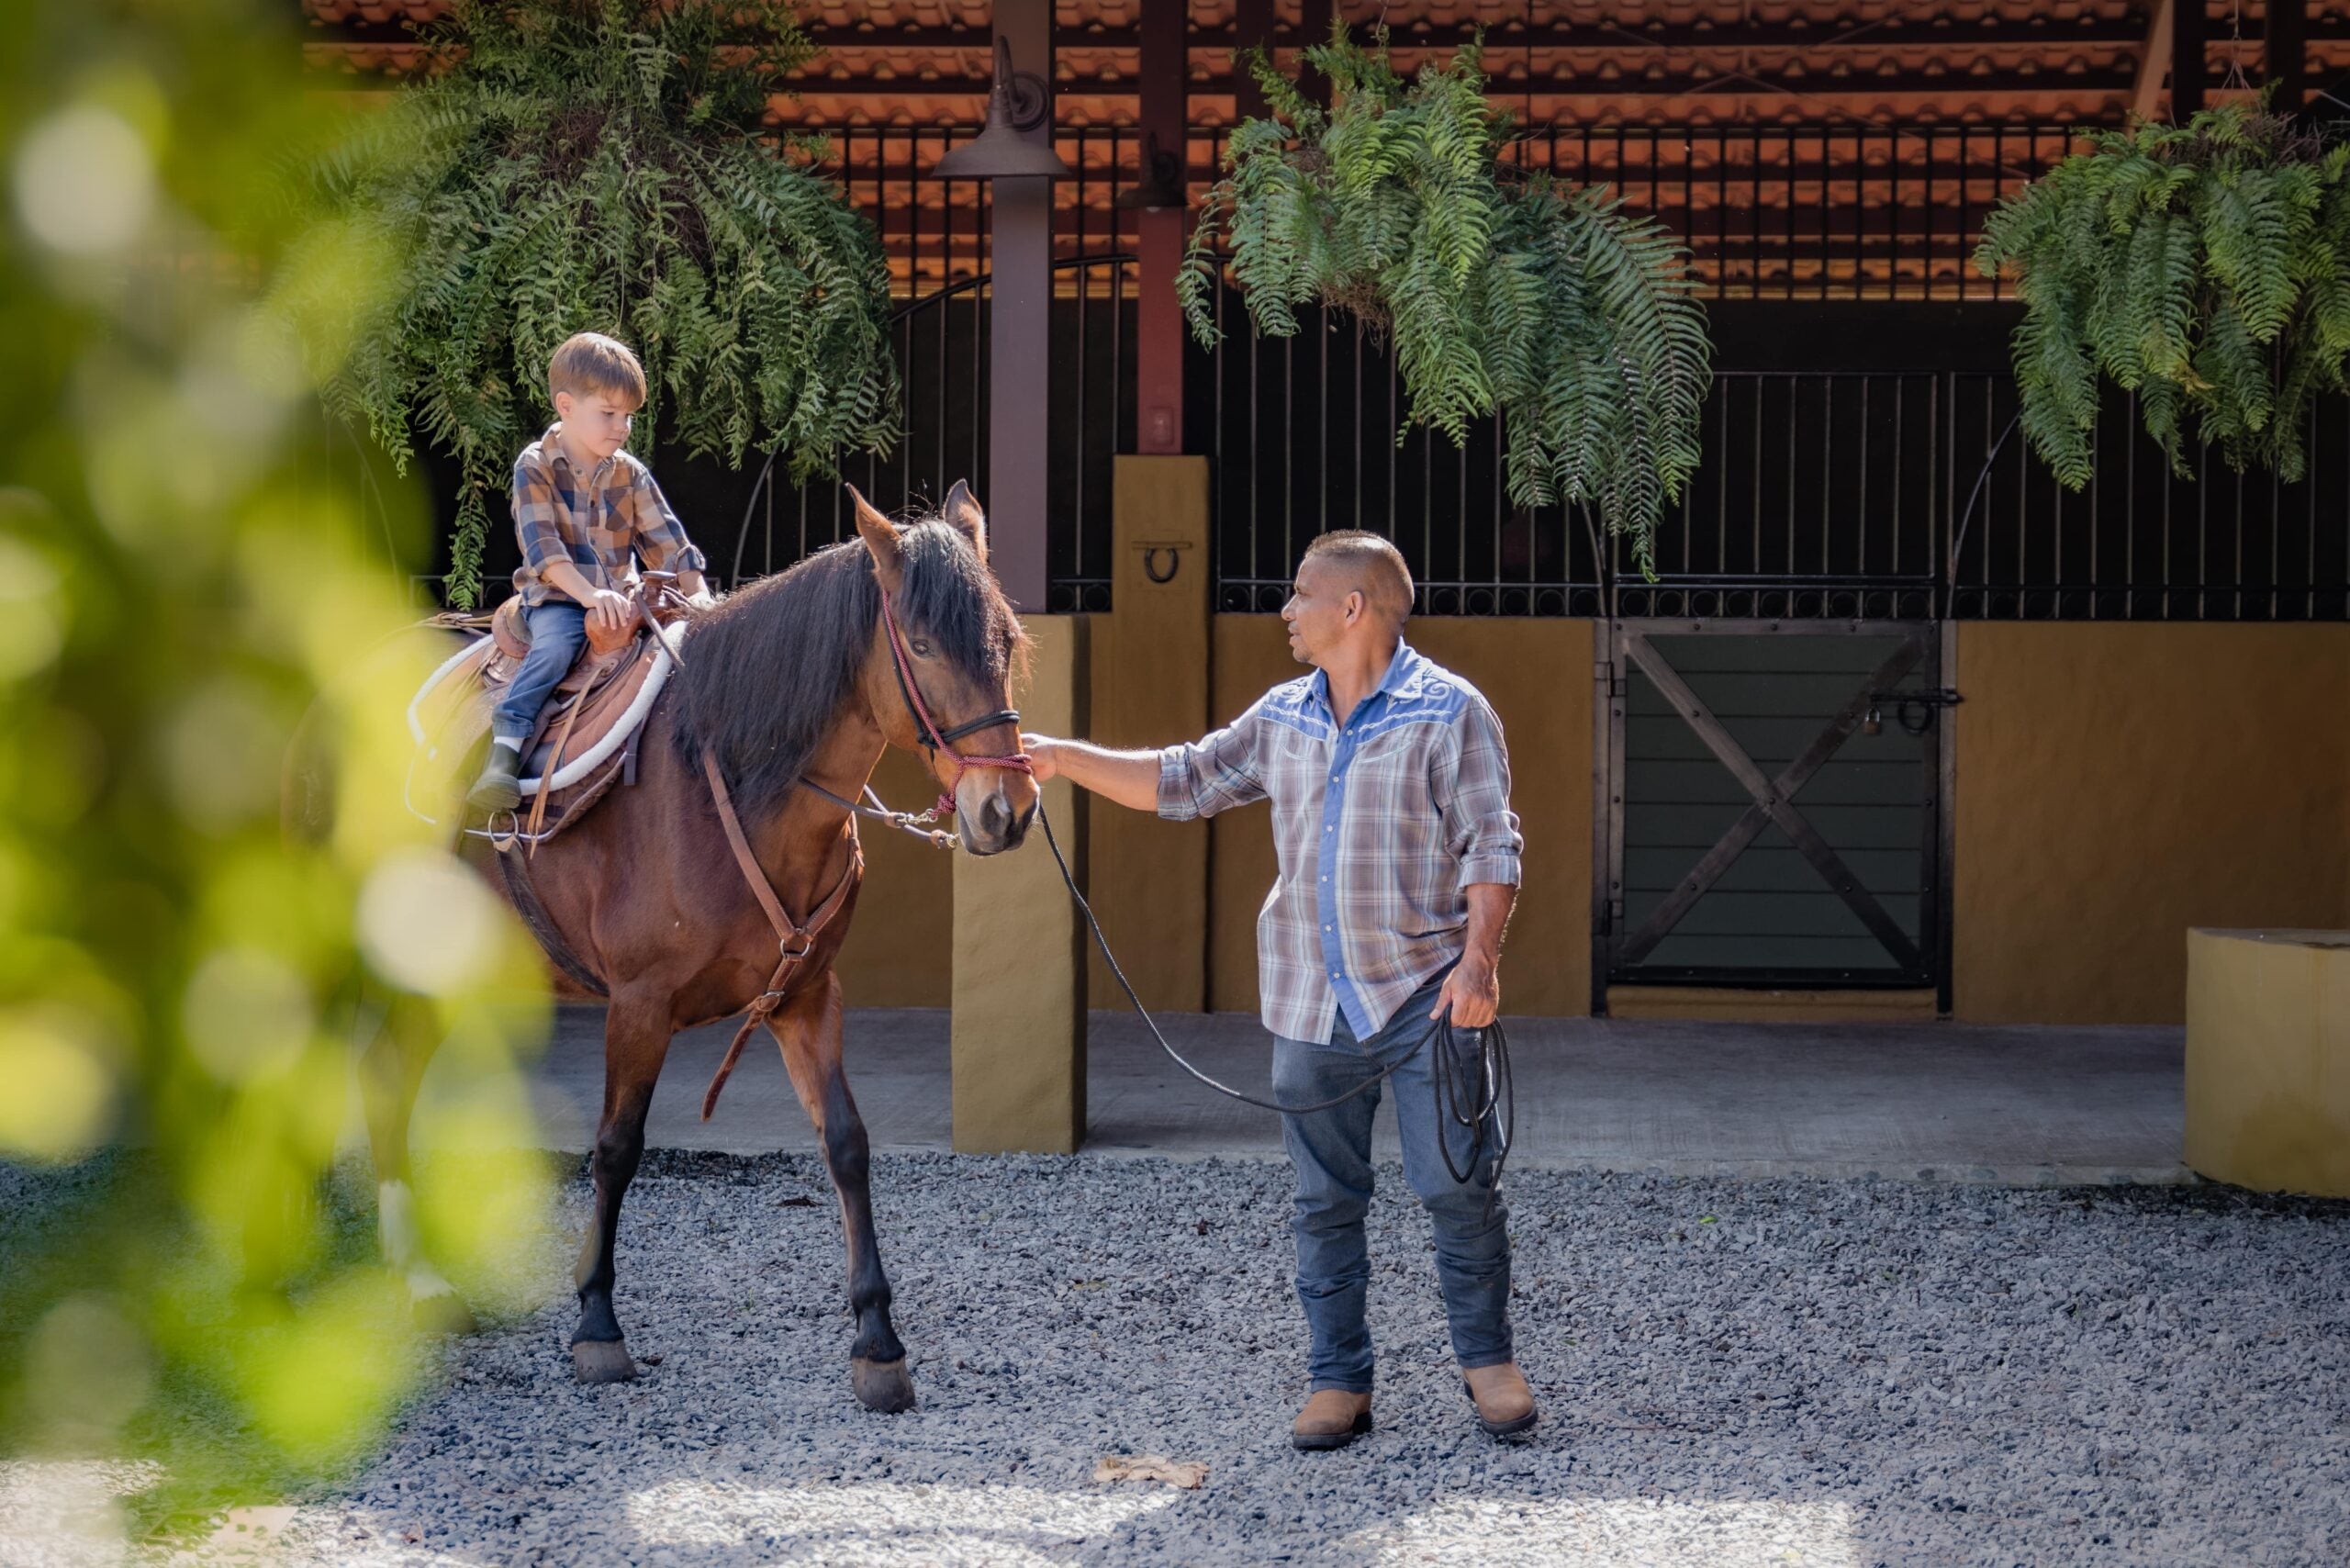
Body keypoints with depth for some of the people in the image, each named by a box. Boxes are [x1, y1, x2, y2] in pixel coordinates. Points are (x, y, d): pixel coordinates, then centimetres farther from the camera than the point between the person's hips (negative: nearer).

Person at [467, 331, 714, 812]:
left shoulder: (630, 475, 10)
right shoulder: (535, 467, -4)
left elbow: (668, 546, 9)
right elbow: (542, 547, -16)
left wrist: (698, 595, -7)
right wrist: (591, 596, -29)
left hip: (621, 598, 5)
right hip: (556, 598, -5)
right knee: (556, 645, -35)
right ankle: (504, 752, -42)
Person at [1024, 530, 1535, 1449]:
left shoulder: (1450, 713, -5)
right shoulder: (1283, 719, 12)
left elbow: (1491, 845, -9)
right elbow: (1184, 783, 21)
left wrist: (1480, 957, -21)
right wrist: (1062, 759, 16)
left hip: (1423, 994, -5)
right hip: (1310, 1006, 5)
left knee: (1458, 1185, -5)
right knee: (1325, 1201, 7)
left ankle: (1487, 1358, 11)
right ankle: (1337, 1381, 13)